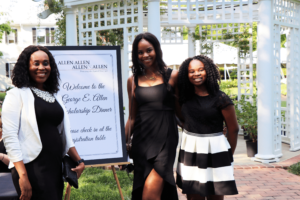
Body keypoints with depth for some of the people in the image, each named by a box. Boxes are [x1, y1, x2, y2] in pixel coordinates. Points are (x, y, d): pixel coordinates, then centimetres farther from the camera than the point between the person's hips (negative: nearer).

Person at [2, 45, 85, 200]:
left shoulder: (55, 97, 16)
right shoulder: (17, 95, -3)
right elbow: (9, 136, -12)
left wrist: (78, 160, 11)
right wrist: (22, 175, -18)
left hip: (56, 168, 7)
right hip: (32, 169, -6)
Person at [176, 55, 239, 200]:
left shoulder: (220, 98, -9)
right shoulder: (185, 97, 4)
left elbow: (233, 129, -4)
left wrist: (228, 155, 3)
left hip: (214, 151, -4)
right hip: (190, 150, 4)